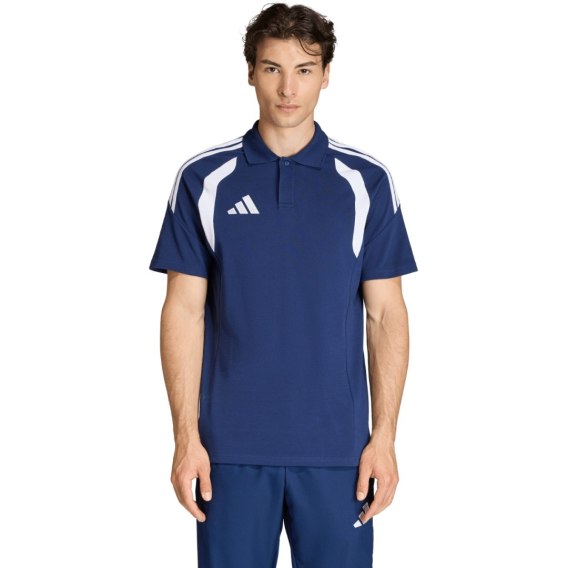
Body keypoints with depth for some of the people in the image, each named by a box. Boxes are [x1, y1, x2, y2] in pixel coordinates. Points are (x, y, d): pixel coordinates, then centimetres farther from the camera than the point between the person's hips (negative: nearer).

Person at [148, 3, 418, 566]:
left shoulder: (366, 181, 2)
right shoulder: (203, 180, 1)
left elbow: (386, 314, 2)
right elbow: (184, 312, 0)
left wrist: (384, 436, -4)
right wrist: (186, 435, -6)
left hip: (337, 446, 0)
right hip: (232, 445, 0)